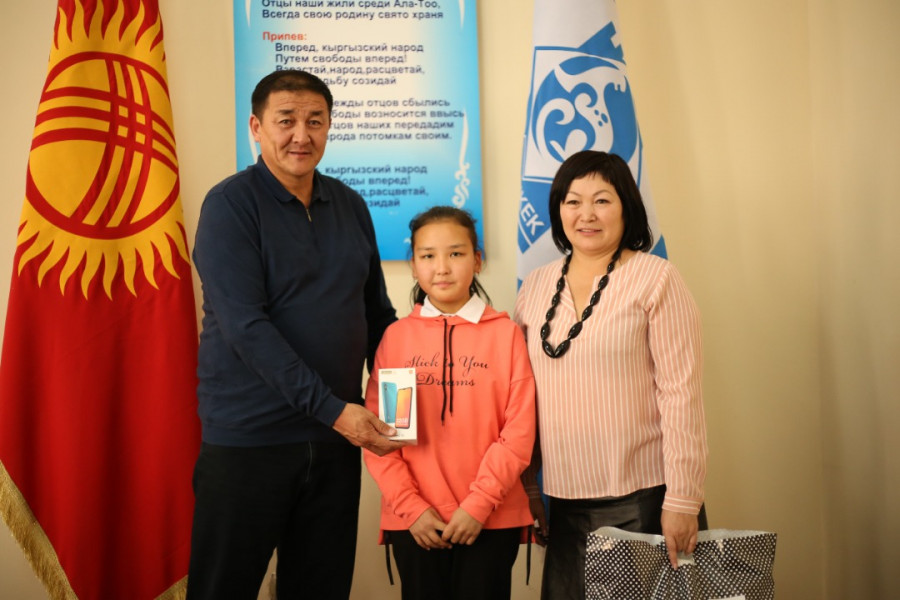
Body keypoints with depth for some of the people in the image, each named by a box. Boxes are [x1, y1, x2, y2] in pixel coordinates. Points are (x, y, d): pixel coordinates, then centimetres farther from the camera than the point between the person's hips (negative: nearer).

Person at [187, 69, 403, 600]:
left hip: (336, 437, 5)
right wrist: (333, 409, -20)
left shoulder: (351, 206, 8)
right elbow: (246, 326, -18)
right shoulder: (231, 204, -9)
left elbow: (376, 309, 16)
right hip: (248, 438, -5)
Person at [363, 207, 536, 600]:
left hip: (491, 520, -1)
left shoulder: (505, 334, -2)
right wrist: (411, 506, -7)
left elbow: (519, 431, -5)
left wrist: (479, 504, -11)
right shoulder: (396, 336, 2)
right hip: (415, 521, 1)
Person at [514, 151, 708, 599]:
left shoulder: (655, 280, -7)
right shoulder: (536, 287, 6)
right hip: (564, 501, 4)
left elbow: (681, 393, -10)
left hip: (643, 498, -4)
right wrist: (526, 489, 11)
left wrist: (683, 500, -13)